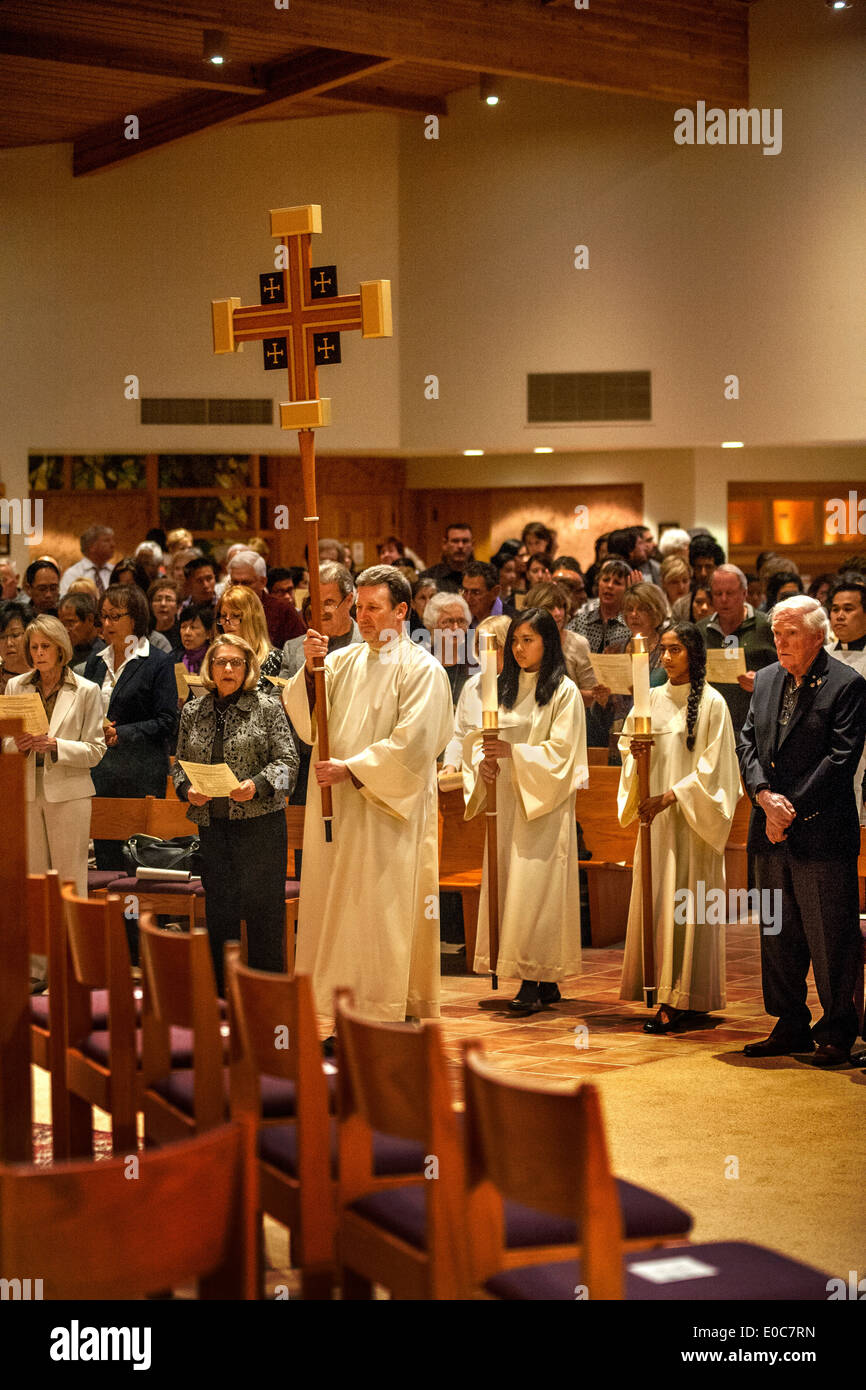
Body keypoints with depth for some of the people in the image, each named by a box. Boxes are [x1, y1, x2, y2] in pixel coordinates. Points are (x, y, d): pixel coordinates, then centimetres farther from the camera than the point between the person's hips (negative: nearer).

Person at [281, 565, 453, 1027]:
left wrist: (352, 769, -15)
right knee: (339, 910, 7)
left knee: (384, 915, -4)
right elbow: (306, 720, 3)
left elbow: (412, 745, -14)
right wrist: (310, 668, -12)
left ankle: (392, 1013, 2)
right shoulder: (343, 660, 12)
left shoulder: (421, 669, -5)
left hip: (388, 815, -6)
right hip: (337, 810, 6)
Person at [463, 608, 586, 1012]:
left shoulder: (564, 691, -3)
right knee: (506, 884, 3)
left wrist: (512, 752, -21)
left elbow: (560, 751, -11)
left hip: (543, 805, -6)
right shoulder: (503, 688, 14)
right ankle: (545, 981, 9)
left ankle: (534, 982, -7)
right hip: (505, 802, 6)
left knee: (536, 886, -9)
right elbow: (478, 736, 11)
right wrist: (484, 762, -10)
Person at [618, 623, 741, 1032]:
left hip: (692, 816, -5)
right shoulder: (652, 699, 10)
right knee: (654, 902, 4)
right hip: (655, 815, 5)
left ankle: (682, 998, -3)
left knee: (685, 904, -6)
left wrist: (670, 796, -16)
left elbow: (711, 766, -9)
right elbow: (629, 744, 12)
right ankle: (663, 993, 10)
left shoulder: (711, 703, -5)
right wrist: (633, 750, -12)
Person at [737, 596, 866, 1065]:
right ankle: (790, 1026, 23)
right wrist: (765, 796, -9)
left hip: (822, 832, -6)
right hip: (772, 832, 7)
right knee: (778, 934, 13)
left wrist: (794, 810, -15)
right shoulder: (765, 680, 12)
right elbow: (748, 743, 8)